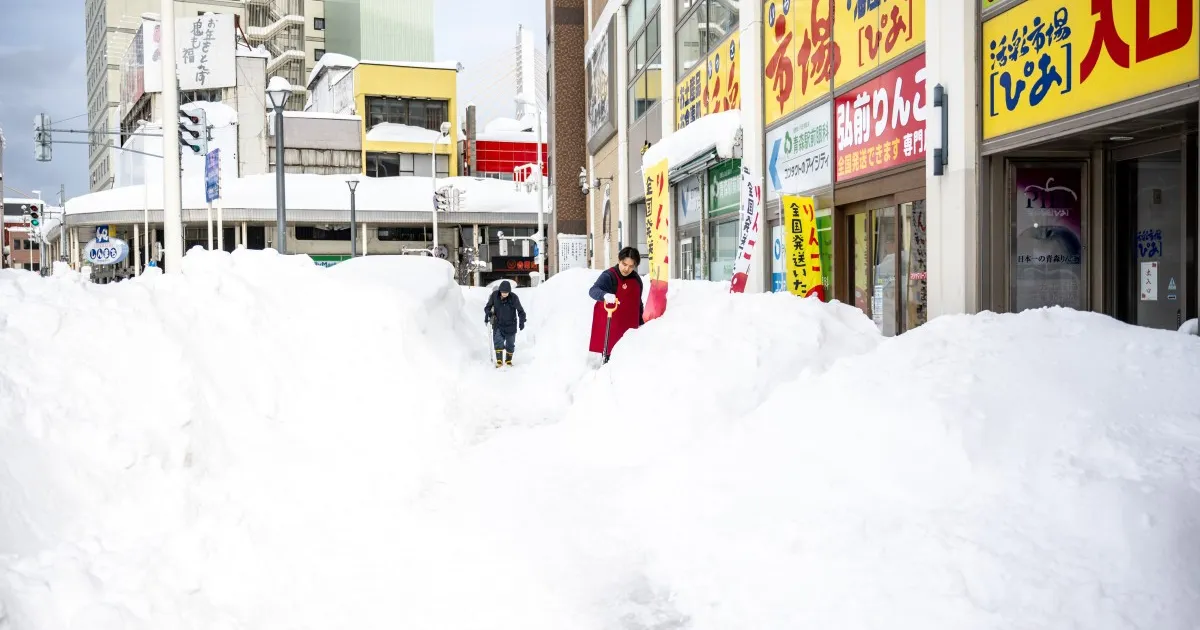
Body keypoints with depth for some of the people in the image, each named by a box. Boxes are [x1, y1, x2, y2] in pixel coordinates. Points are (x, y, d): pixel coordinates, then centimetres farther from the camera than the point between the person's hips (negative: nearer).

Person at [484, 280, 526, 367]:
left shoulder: (514, 297, -17)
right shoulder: (495, 295, -11)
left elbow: (520, 310, -9)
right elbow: (488, 306, 3)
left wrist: (522, 322, -19)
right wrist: (487, 314, -16)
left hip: (511, 325, -1)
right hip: (498, 324, 1)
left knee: (510, 344, 9)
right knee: (498, 342, -13)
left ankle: (508, 360, 28)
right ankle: (499, 361, -8)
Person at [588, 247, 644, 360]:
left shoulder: (636, 279, 9)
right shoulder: (608, 276, -12)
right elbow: (593, 290, -30)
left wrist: (641, 322, 23)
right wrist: (605, 295, -51)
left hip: (629, 327, 6)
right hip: (610, 327, -6)